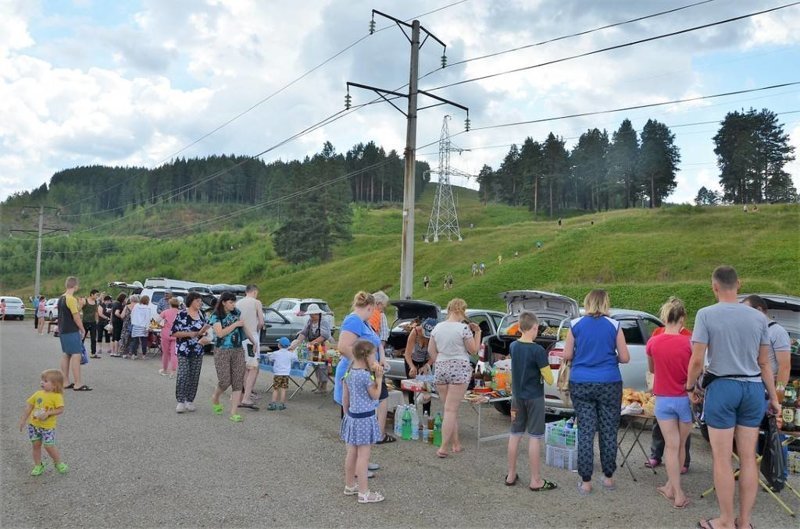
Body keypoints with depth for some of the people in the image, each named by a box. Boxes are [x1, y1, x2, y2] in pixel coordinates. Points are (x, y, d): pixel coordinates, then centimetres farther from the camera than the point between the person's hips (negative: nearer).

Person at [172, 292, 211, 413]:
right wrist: (190, 334, -17)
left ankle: (190, 401, 16)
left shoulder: (201, 314, 10)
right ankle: (180, 401, 1)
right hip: (184, 351, -5)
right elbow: (174, 333, -9)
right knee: (183, 376, -8)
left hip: (198, 351, 5)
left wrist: (202, 333, -1)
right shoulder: (182, 315, -7)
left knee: (194, 377, 6)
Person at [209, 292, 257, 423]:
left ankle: (234, 413, 0)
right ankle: (215, 398, 28)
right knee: (225, 381, -6)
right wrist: (235, 324, -17)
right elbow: (220, 333, -18)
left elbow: (243, 327, 22)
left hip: (238, 351, 5)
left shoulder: (235, 313, 9)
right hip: (222, 351, -5)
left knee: (238, 381, -2)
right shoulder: (216, 316, -6)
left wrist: (253, 340, 21)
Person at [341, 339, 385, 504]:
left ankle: (350, 486, 29)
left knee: (352, 453, 17)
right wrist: (379, 377, -6)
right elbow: (375, 396, -9)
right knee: (363, 456, -3)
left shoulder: (349, 372, 4)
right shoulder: (366, 375, -20)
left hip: (352, 416, 8)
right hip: (365, 418, -8)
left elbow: (345, 398, 11)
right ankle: (364, 493, 3)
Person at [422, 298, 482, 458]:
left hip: (441, 369, 5)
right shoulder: (464, 328, -9)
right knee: (451, 409, -3)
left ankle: (455, 443, 21)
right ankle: (444, 447, -4)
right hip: (459, 369, -5)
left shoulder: (437, 327, 7)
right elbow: (473, 350, -2)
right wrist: (477, 332, 8)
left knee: (450, 408, 14)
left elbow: (431, 350, 12)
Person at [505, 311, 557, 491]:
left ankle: (511, 475, 21)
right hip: (534, 397, -6)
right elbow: (549, 379, -15)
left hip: (517, 395, 6)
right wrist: (544, 371, 3)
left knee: (515, 435, 12)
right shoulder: (538, 350, -18)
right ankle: (536, 481, 5)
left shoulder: (513, 346, 1)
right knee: (534, 437, 0)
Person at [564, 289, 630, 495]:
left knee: (586, 432, 5)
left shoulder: (575, 324, -1)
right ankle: (608, 478, 21)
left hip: (580, 384, 1)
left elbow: (567, 355, 3)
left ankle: (585, 482, 8)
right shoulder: (614, 325, -3)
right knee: (609, 431, 10)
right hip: (609, 384, 0)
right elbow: (625, 358, 0)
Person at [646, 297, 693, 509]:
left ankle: (678, 494, 4)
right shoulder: (689, 343, -13)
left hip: (663, 399, 1)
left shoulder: (653, 342, -7)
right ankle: (671, 486, 26)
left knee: (671, 446, 6)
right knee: (680, 445, 16)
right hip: (685, 398, 0)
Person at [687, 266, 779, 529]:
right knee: (748, 458, 11)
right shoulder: (758, 317, 3)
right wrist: (773, 397, 16)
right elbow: (764, 363, 7)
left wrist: (690, 387, 4)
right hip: (754, 388, 5)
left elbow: (697, 361, -11)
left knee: (722, 459, 5)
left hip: (722, 387, -4)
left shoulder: (706, 314, -9)